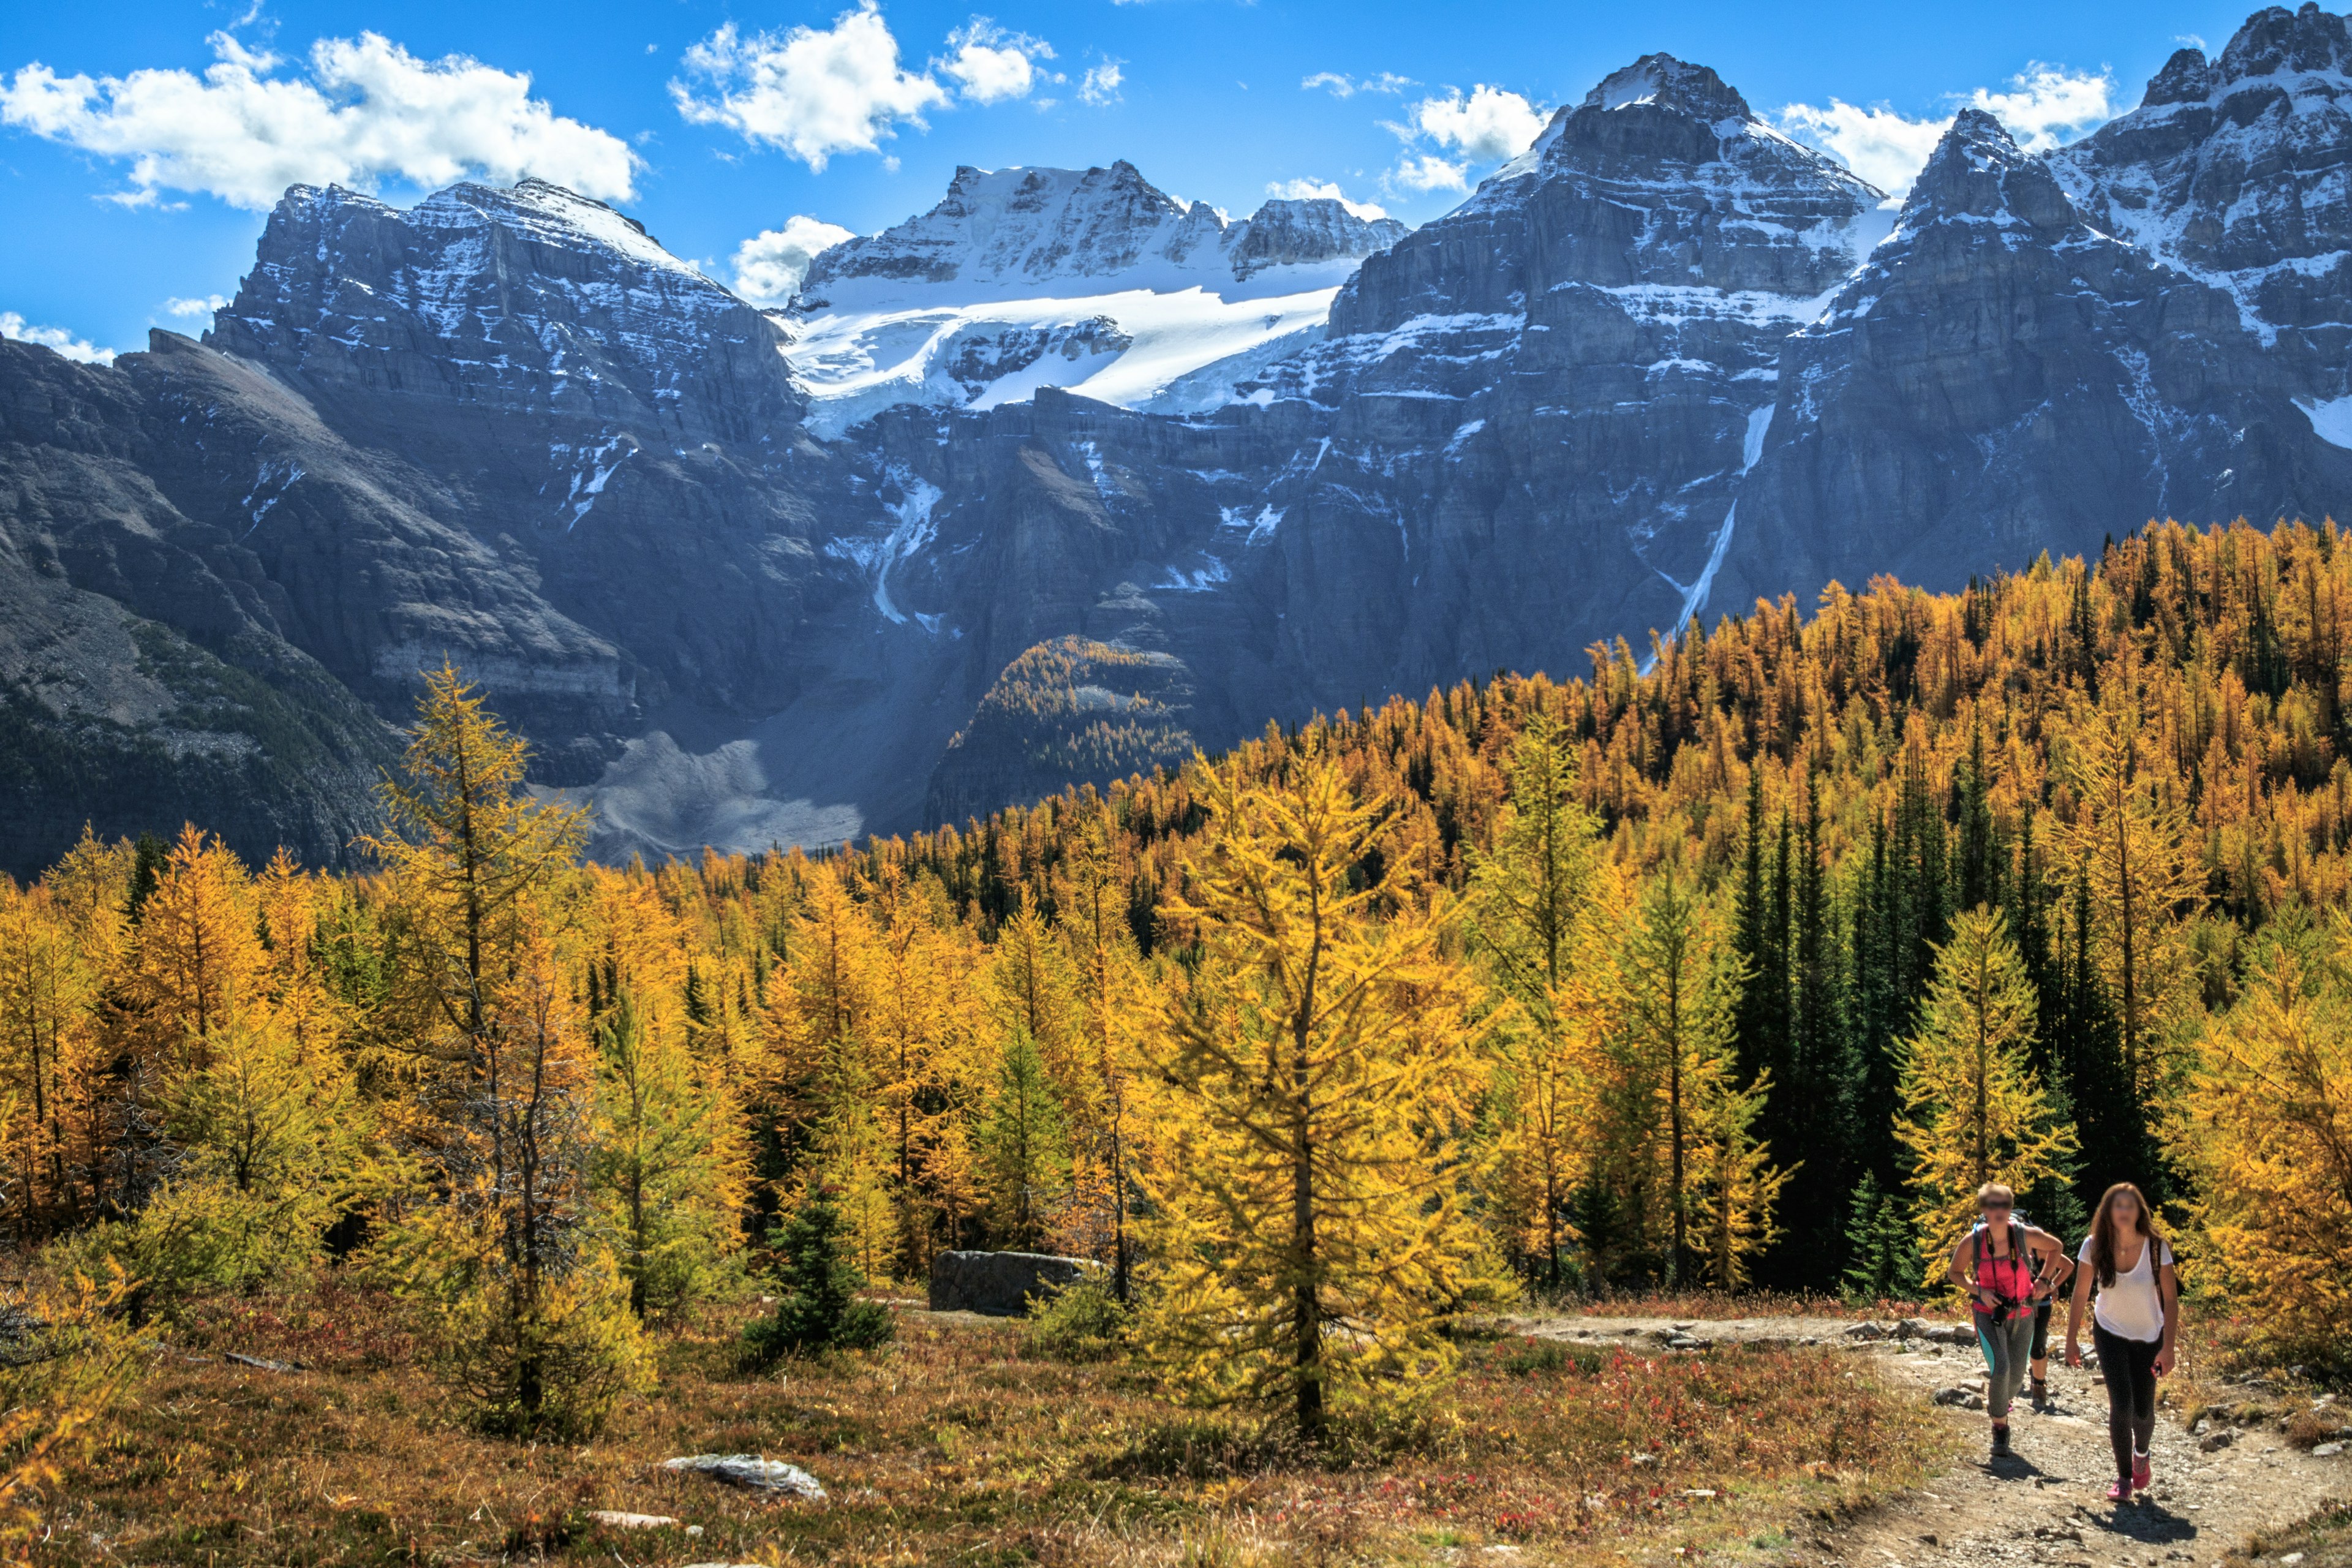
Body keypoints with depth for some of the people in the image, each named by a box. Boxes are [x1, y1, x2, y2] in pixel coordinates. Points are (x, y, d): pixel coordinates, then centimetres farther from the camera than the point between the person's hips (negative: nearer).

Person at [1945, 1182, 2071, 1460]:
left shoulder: (2027, 1235, -15)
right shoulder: (1972, 1241, -15)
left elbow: (2056, 1247, 7)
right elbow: (1955, 1274, 1)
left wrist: (2043, 1280, -1)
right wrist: (1978, 1291, -16)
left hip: (2022, 1314, 2)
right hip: (1989, 1314, -2)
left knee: (2017, 1376, 9)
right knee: (2000, 1369, -20)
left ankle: (2003, 1403, 45)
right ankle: (2000, 1429, -1)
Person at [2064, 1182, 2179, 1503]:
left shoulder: (2156, 1247, -19)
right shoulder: (2095, 1246, -16)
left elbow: (2171, 1298, -15)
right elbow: (2081, 1294, -7)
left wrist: (2168, 1347, -19)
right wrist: (2072, 1340, -5)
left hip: (2149, 1336, 0)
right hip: (2110, 1334, 0)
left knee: (2143, 1409, 5)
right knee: (2121, 1403, -15)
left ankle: (2141, 1454, 40)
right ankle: (2124, 1477, 2)